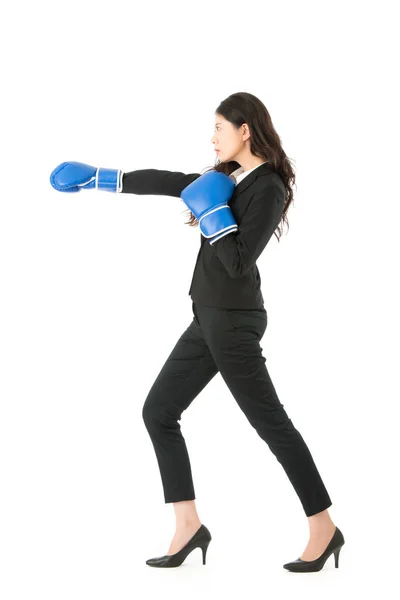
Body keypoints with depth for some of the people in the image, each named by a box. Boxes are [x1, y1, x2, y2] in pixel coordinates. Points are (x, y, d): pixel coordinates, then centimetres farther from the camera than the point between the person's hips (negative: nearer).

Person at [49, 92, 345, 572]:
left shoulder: (268, 189, -14)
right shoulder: (228, 176, 12)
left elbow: (239, 263, -22)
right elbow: (167, 182, 17)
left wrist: (213, 211, -14)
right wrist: (97, 178, 19)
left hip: (233, 321, -10)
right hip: (209, 319, 10)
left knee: (271, 423, -4)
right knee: (158, 411, 7)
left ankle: (324, 529, 6)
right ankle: (189, 527, 8)